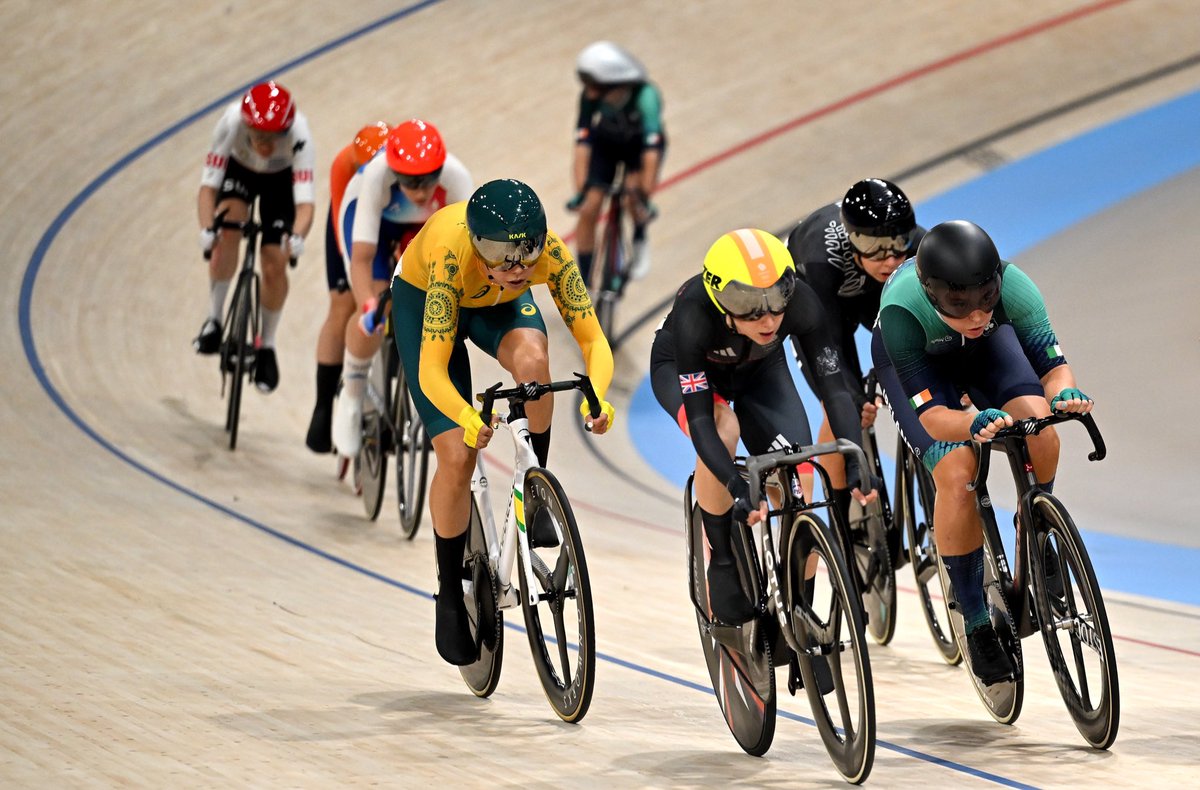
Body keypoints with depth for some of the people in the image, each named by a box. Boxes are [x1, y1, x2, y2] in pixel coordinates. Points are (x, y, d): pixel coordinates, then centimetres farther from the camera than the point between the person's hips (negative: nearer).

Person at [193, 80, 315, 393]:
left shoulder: (298, 135, -40)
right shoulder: (232, 122, -39)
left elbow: (305, 200, -46)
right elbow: (208, 185, -38)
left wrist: (297, 236, -66)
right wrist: (206, 229, -55)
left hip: (281, 179, 0)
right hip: (239, 170, 0)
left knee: (275, 267, -9)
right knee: (228, 230, -30)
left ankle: (266, 346, 13)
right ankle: (214, 322, -14)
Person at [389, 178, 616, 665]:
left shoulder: (551, 254, -34)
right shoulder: (452, 255, -42)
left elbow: (593, 340, -30)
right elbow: (432, 369, -43)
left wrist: (596, 398, -50)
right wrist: (466, 418, -62)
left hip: (499, 304, 2)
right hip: (422, 296, -2)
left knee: (531, 357, -34)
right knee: (457, 457, -12)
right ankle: (450, 594, 8)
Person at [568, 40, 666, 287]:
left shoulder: (645, 95, -40)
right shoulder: (589, 96, -31)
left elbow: (651, 147, -42)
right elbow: (583, 141, -30)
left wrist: (644, 195, -44)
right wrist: (581, 190, -34)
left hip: (640, 144, -2)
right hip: (606, 143, 2)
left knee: (634, 191, -29)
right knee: (588, 211, -7)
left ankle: (640, 240, 4)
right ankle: (582, 284, 7)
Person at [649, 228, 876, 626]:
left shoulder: (801, 304, -35)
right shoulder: (694, 314, -42)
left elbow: (834, 387, -32)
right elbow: (700, 420, -43)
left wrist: (856, 462, -45)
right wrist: (738, 488, -54)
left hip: (760, 370, 3)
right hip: (682, 369, -3)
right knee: (723, 432, -35)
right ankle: (722, 563, -16)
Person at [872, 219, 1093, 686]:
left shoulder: (1014, 286, -37)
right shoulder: (901, 311, -41)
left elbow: (1054, 366, -30)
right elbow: (932, 415, -40)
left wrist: (1065, 393, -54)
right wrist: (976, 425, -61)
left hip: (986, 350, 2)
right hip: (913, 362, -2)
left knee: (1038, 427, -26)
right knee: (957, 475, -23)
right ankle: (976, 622, -7)